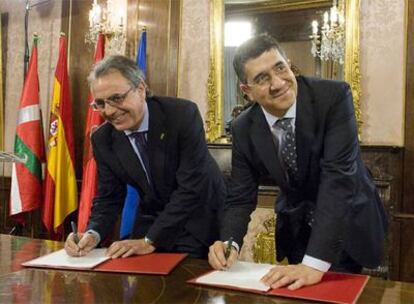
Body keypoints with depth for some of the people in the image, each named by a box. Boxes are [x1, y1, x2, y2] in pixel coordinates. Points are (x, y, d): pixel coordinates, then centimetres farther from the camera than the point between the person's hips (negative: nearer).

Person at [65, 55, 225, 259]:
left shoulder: (183, 115, -22)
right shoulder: (103, 139, -7)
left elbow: (192, 188, -24)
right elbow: (109, 197, -1)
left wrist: (150, 241, -26)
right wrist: (93, 234, -21)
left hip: (201, 222, -3)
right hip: (152, 222, 4)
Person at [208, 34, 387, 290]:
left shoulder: (333, 96, -26)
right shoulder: (244, 128, -13)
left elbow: (339, 176, -35)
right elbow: (241, 196, -8)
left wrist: (315, 263, -42)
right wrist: (229, 243, -29)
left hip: (349, 222, -3)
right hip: (296, 227, 3)